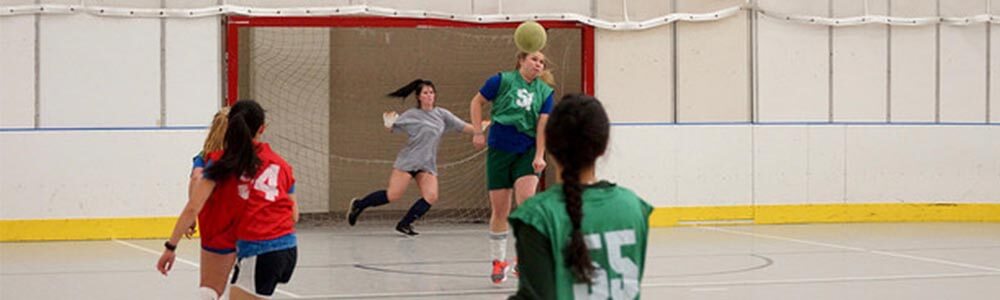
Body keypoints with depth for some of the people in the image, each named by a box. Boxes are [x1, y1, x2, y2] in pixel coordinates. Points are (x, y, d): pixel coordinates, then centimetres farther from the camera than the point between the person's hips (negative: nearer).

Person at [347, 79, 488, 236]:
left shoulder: (442, 114, 8)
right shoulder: (411, 115, 0)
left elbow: (463, 127, 7)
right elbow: (392, 127, 5)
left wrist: (479, 129, -8)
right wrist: (388, 124, -17)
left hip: (428, 164, 4)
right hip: (407, 162, -4)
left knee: (431, 197, -15)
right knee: (393, 195, -9)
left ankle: (405, 223, -3)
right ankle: (359, 204, 11)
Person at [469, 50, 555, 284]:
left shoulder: (545, 91, 4)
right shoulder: (502, 80, -3)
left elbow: (542, 124, -1)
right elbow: (477, 102, 6)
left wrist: (539, 156, -10)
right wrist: (477, 133, 0)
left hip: (527, 151, 1)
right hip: (500, 149, -1)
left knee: (526, 198, -21)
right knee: (500, 209, 3)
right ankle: (498, 262, 21)